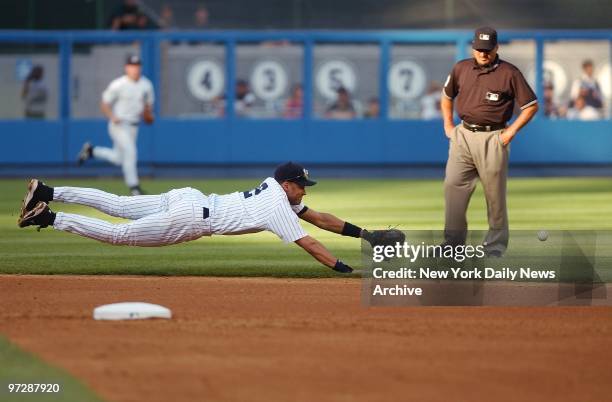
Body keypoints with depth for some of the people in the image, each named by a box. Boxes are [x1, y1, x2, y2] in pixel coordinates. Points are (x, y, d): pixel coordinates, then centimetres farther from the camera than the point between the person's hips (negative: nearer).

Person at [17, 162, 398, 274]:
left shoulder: (278, 189, 13)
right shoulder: (279, 208, -13)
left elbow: (319, 218, 18)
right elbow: (308, 243, -20)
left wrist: (363, 233, 15)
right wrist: (346, 269, -22)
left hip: (188, 198, 8)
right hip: (190, 218, -8)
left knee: (117, 206, 13)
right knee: (118, 234, -4)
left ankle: (47, 192, 11)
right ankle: (48, 217, -9)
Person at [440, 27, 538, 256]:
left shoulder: (509, 73, -5)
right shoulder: (461, 69, 8)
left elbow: (531, 106, -2)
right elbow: (447, 96, 25)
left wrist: (511, 132, -7)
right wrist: (448, 125, 15)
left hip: (492, 139, -4)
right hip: (463, 135, 4)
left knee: (495, 194, 1)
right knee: (453, 186, -3)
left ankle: (496, 245, 10)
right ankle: (453, 241, 4)